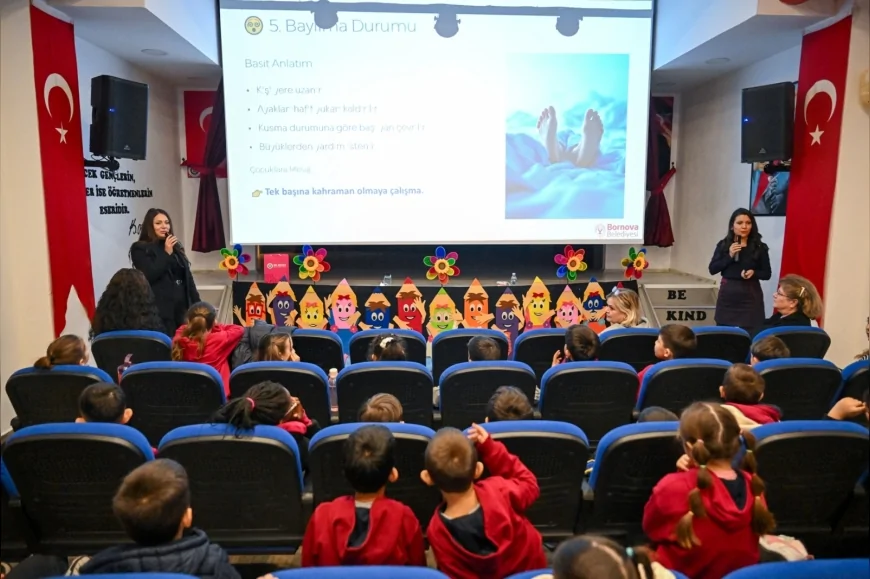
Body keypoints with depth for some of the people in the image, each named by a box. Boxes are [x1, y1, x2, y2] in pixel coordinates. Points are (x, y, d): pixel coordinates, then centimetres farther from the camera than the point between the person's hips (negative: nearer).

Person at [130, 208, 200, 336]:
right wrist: (166, 253, -11)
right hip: (161, 309, -6)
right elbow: (149, 276, -14)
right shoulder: (140, 249, 0)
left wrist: (196, 304, 11)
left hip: (182, 306, 6)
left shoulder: (175, 246, 18)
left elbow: (188, 276, 17)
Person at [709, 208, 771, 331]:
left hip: (751, 296, -1)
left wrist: (754, 273, -16)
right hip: (727, 294, 2)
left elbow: (767, 274, 4)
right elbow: (712, 269, -1)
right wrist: (729, 256, -13)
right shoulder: (723, 245, 3)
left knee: (749, 333, -7)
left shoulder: (760, 247, 0)